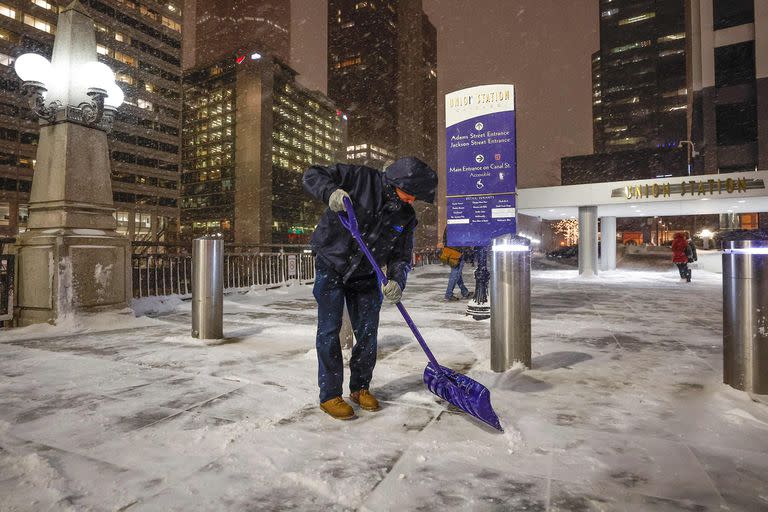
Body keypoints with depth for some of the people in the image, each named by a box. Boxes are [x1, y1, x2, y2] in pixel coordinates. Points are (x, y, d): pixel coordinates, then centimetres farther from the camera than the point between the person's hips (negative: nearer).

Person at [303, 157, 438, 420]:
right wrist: (331, 192, -32)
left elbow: (401, 256, -2)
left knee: (367, 332, 6)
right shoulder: (361, 178, -16)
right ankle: (330, 395, 10)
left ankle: (360, 388, 26)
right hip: (331, 267, -4)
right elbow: (312, 175, -11)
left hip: (365, 276, 4)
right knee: (329, 331, -4)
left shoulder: (406, 216, -3)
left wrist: (396, 281, -23)